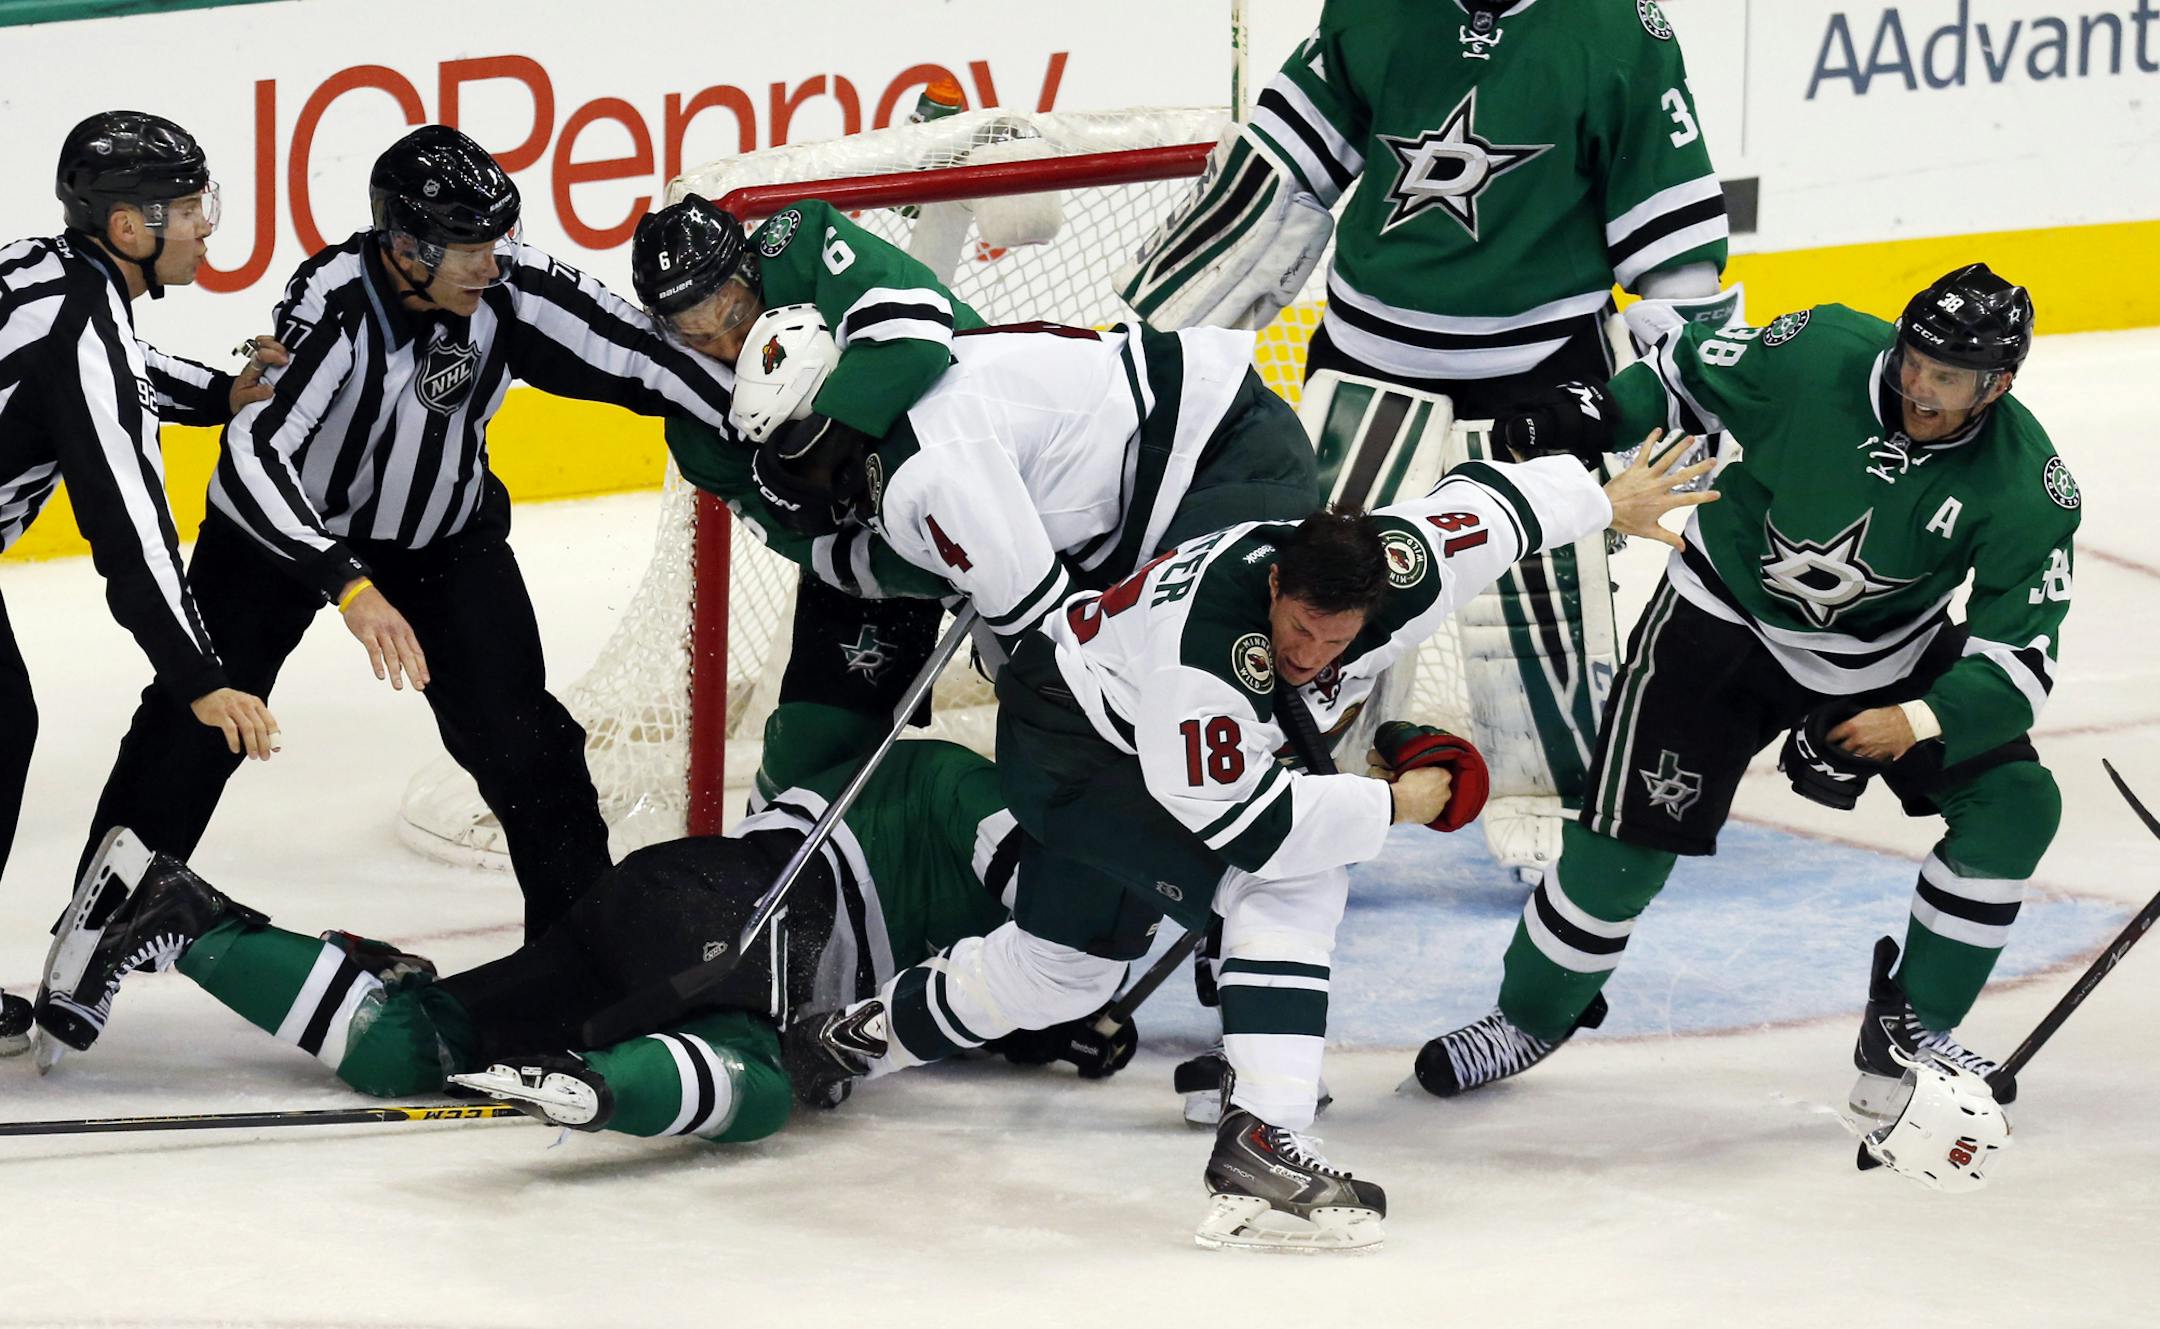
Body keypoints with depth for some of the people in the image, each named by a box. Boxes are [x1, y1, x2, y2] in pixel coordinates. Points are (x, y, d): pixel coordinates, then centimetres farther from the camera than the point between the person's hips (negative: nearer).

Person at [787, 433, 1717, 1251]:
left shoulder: (1405, 564, -26)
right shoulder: (1202, 650, -42)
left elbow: (1485, 498, -6)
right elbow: (1240, 823, -35)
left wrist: (1606, 502, 10)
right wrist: (1388, 805, -26)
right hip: (1065, 735, -8)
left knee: (1072, 957, 19)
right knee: (1289, 884, -25)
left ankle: (881, 1030, 43)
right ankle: (1258, 1143, -26)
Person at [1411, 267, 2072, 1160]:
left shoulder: (2027, 490, -24)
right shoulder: (1818, 354, -25)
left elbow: (2020, 659, -21)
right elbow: (1689, 374, -6)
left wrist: (1915, 722, -34)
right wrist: (1592, 416, -21)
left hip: (1893, 655, 2)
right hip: (1728, 617, -2)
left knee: (2013, 807, -11)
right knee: (1628, 840, -10)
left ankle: (1908, 1030, 5)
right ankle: (1529, 1017, 16)